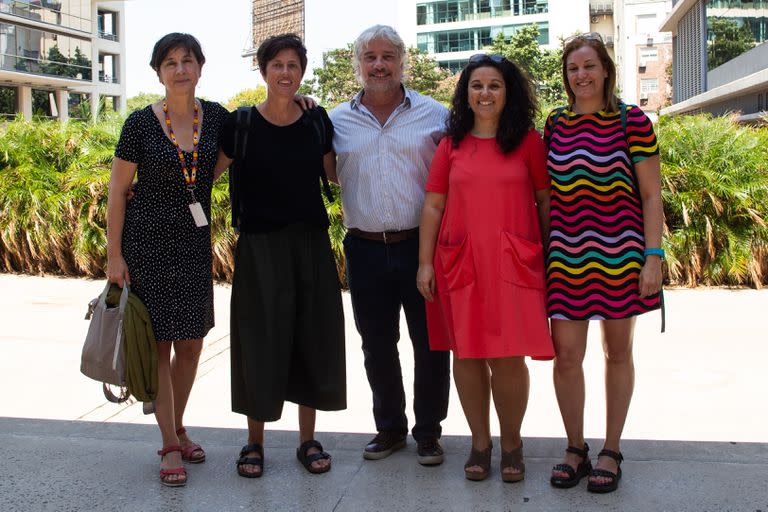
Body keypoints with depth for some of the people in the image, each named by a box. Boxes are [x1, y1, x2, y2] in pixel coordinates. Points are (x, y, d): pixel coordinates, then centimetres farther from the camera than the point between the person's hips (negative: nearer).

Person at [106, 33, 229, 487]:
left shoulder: (216, 118, 1)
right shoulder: (141, 123, -8)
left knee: (191, 342, 10)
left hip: (195, 243, 4)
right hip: (147, 241, -3)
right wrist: (115, 254, -7)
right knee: (157, 342, 1)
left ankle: (179, 428, 30)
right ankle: (171, 445, 11)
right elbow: (118, 190, -3)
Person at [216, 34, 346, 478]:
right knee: (260, 342, 2)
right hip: (260, 247, -2)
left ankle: (308, 440, 22)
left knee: (312, 339, 7)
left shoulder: (317, 122, 3)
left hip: (311, 245, 3)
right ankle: (255, 441, 20)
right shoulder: (241, 124, -5)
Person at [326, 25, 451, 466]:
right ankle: (390, 427, 29)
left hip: (421, 244, -2)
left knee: (430, 341, 4)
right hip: (365, 249, 2)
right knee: (377, 344, 12)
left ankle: (428, 431, 21)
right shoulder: (337, 120, 8)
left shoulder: (435, 114, 3)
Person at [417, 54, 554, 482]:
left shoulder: (528, 141, 4)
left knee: (507, 358, -3)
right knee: (467, 355, 6)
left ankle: (512, 442, 18)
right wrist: (425, 263, 3)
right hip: (459, 264, 2)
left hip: (512, 265, -2)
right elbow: (433, 205, 8)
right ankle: (480, 441, 23)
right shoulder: (452, 145, 8)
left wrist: (551, 259, 4)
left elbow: (546, 201, 6)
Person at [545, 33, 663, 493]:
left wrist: (653, 256, -10)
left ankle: (611, 451, 22)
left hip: (620, 253, -2)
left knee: (618, 351, 9)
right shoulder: (555, 125, 6)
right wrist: (543, 249, 9)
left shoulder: (633, 122, -4)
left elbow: (651, 196, -4)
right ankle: (576, 449, 19)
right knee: (566, 353, 0)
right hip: (568, 254, 3)